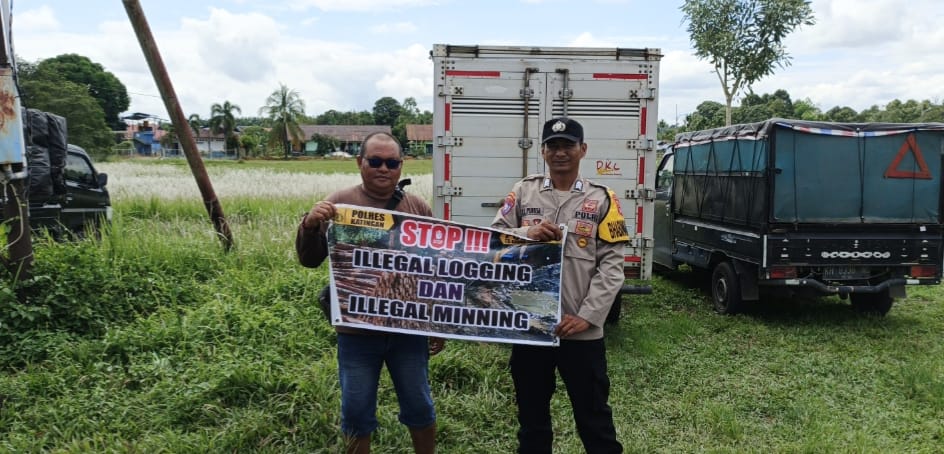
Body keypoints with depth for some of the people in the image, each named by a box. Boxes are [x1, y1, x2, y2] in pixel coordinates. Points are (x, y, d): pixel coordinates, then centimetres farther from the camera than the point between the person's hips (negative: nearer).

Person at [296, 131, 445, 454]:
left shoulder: (418, 208, 3)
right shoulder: (340, 204, -3)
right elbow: (310, 260, -3)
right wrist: (310, 225, -24)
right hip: (357, 331, -1)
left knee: (419, 406, 16)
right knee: (356, 412, 12)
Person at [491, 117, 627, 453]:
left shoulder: (601, 199, 1)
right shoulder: (522, 192, 5)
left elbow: (612, 266, -4)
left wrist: (586, 316, -13)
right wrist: (527, 234, -15)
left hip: (582, 331, -2)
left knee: (594, 417, 12)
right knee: (531, 415, 19)